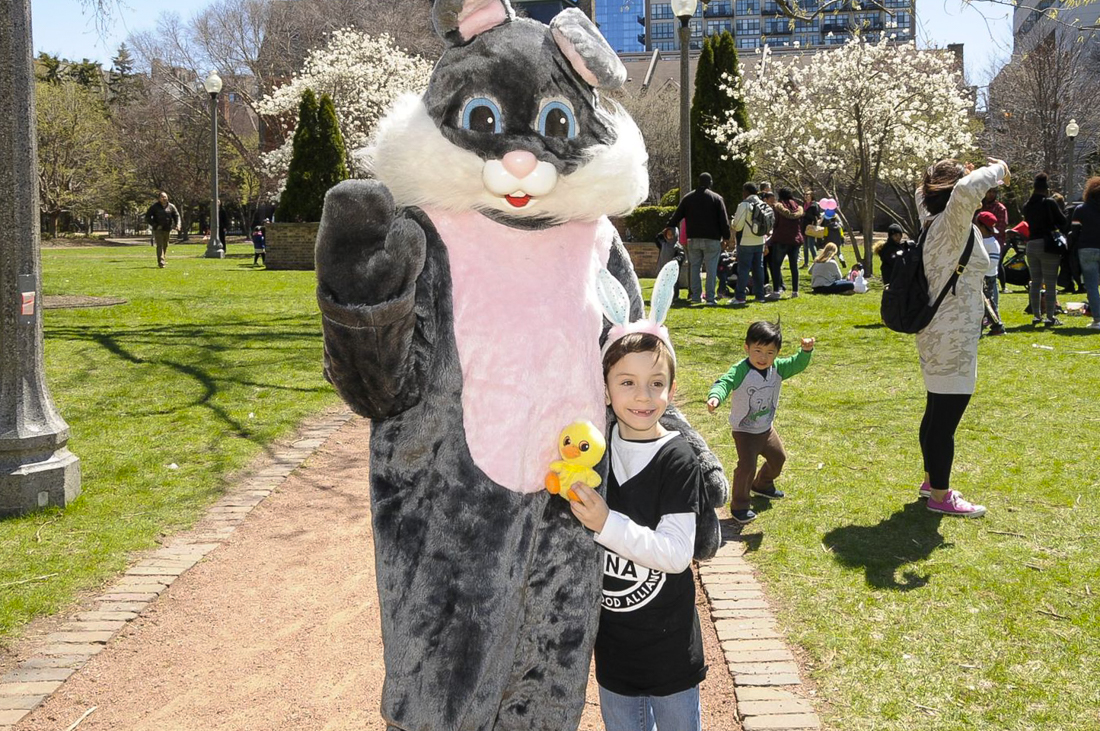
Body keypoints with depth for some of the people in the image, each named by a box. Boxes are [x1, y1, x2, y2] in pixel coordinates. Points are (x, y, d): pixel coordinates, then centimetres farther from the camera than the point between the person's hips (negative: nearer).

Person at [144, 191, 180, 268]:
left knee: (165, 246, 11)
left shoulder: (171, 207, 5)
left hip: (167, 229, 4)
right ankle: (161, 262, -21)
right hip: (158, 229, -4)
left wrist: (177, 225, -10)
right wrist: (155, 225, -12)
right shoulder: (154, 207, -2)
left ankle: (161, 261, 25)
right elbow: (147, 217, -1)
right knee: (160, 245, -13)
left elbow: (176, 216, 9)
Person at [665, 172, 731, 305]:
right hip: (712, 239, -3)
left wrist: (668, 228, 24)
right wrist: (726, 236, 3)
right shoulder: (716, 198, -2)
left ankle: (696, 296, 9)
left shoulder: (688, 198, 7)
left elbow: (676, 216, 12)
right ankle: (710, 297, -5)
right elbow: (724, 220, -3)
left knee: (694, 267, 10)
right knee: (711, 269, -1)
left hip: (693, 239, 3)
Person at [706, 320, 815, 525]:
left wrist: (806, 351, -31)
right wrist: (715, 397, -66)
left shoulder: (777, 368, -11)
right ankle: (739, 505, 2)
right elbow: (724, 383, -43)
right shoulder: (740, 371, -30)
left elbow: (797, 365, -9)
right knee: (747, 466, -16)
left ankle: (763, 484, 52)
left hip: (766, 428, 7)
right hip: (744, 431, -7)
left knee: (778, 457, 24)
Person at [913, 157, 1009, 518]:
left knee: (937, 413, 21)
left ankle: (932, 480, 35)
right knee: (946, 418, 0)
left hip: (937, 335, 10)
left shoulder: (932, 221, 8)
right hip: (952, 338, -10)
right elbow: (967, 190, -41)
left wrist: (984, 173, 21)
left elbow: (922, 192, 31)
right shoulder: (953, 223, -18)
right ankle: (940, 496, 9)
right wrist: (997, 170, -20)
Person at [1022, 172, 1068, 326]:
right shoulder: (1049, 203, -10)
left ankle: (1036, 315, 14)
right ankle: (1050, 317, -2)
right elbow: (1063, 221, -5)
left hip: (1031, 245, 6)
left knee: (1036, 282, 12)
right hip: (1048, 245, -6)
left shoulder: (1027, 206, 6)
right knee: (1051, 283, -2)